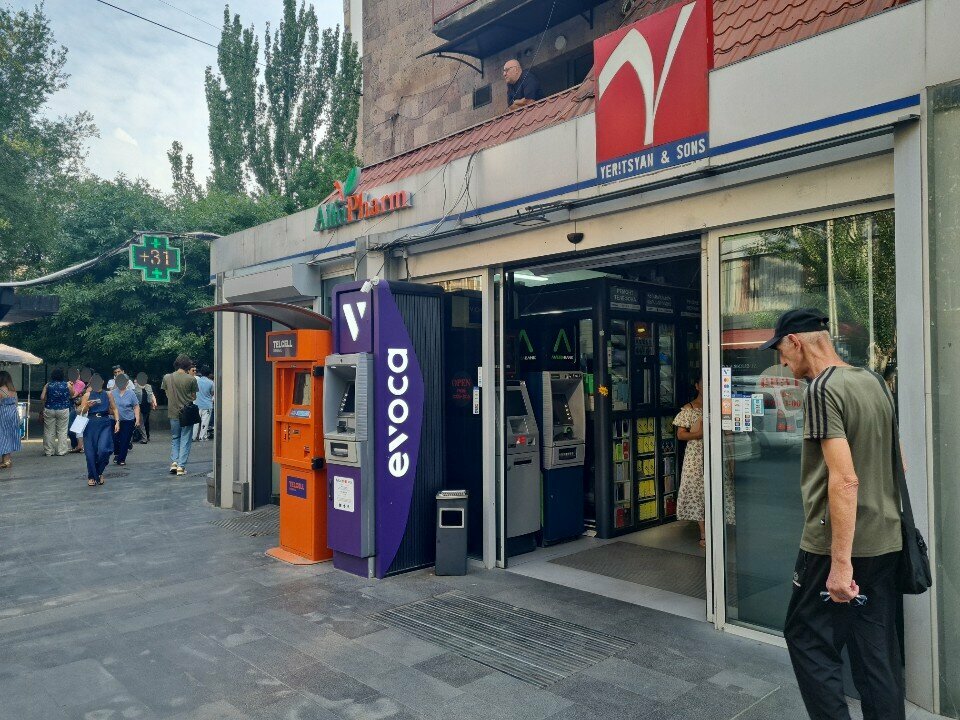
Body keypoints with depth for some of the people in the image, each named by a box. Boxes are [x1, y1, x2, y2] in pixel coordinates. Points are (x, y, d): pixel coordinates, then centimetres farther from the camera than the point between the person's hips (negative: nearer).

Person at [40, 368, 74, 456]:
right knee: (62, 431, 6)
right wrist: (72, 386, 25)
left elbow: (42, 398, -5)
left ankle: (48, 451, 12)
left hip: (49, 410, 1)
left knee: (49, 431, 8)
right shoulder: (67, 385, -3)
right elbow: (72, 395, 10)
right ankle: (61, 451, 6)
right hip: (63, 410, -1)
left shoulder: (48, 385, -1)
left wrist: (42, 407, 8)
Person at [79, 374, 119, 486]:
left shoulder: (108, 395, 7)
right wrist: (87, 406, -16)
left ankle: (99, 472, 10)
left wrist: (117, 422, 0)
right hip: (91, 424, 0)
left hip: (105, 423, 0)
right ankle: (91, 476, 17)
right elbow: (81, 411, 5)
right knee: (91, 452, 1)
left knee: (103, 449, -14)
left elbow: (114, 409, 11)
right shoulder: (87, 395, 5)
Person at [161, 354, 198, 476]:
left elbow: (167, 394, 8)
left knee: (174, 438, 19)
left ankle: (174, 462, 7)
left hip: (173, 413, 3)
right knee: (185, 440, 5)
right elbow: (194, 397, -3)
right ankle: (181, 466, 3)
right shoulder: (191, 379, -11)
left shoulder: (167, 377, -1)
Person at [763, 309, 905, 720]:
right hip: (886, 542, 8)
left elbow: (845, 479, -23)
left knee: (807, 639, 5)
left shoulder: (822, 389, -16)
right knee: (878, 651, 14)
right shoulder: (873, 382, 10)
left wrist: (840, 562, -22)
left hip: (838, 545, -8)